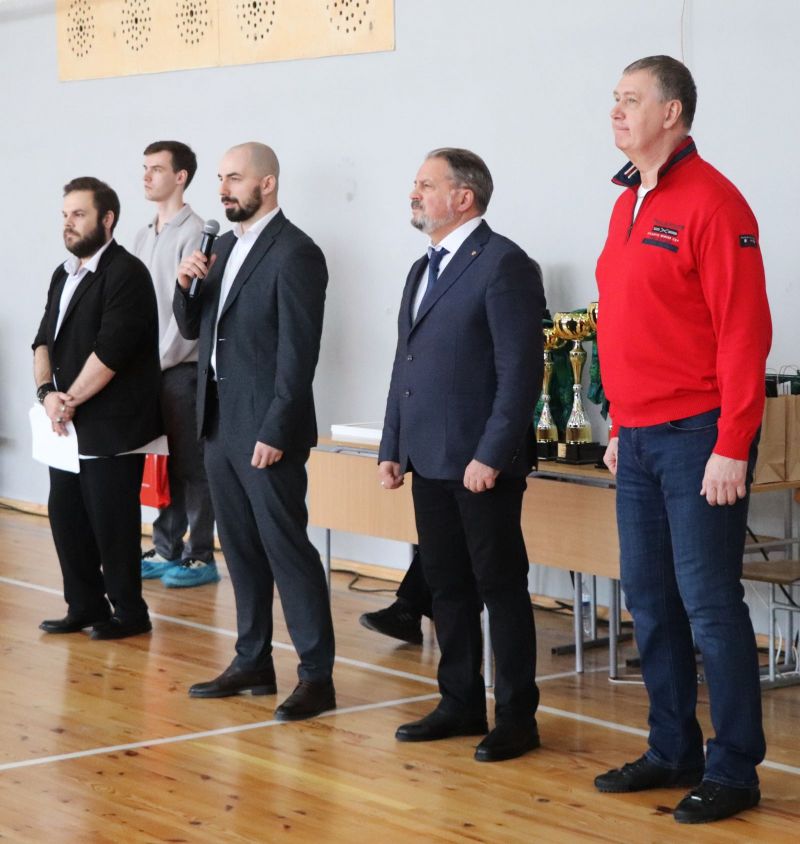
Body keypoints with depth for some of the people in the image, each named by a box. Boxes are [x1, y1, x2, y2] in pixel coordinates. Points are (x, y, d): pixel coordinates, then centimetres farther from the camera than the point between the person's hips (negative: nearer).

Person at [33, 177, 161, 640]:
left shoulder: (126, 273, -12)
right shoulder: (64, 274, 15)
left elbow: (110, 350, -19)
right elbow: (45, 339, 12)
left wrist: (69, 402, -14)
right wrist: (47, 391, -6)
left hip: (111, 429, -8)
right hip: (70, 427, 8)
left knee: (111, 524, -2)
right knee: (66, 517, 11)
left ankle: (129, 614, 10)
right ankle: (86, 606, 23)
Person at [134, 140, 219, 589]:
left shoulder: (193, 232, -10)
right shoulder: (144, 236, 14)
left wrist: (162, 360, -14)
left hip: (182, 368, -7)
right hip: (149, 368, 7)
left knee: (191, 464, -2)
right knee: (163, 463, 10)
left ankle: (201, 557, 4)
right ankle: (167, 550, 17)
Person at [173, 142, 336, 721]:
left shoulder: (295, 253, -12)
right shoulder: (226, 247, 14)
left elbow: (298, 352, -16)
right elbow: (192, 328, 18)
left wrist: (275, 433, -19)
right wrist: (187, 285, -3)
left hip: (265, 428, -8)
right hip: (220, 423, 8)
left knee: (287, 548, -6)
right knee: (241, 548, 13)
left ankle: (317, 676, -1)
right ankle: (253, 663, 22)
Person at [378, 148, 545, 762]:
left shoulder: (504, 265, -11)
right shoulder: (423, 269, 17)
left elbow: (521, 370, -16)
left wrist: (491, 456, -20)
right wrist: (393, 448, 14)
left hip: (481, 463, -8)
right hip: (430, 459, 9)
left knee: (502, 587, 0)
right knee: (447, 587, 14)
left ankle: (517, 717, 8)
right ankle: (460, 704, 24)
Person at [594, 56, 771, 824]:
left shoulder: (709, 201, -12)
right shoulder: (628, 204, 13)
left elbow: (744, 329, -16)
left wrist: (731, 448, -18)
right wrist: (620, 427, 16)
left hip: (697, 436, -8)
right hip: (638, 439, 8)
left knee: (708, 603, -3)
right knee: (649, 600, 11)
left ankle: (733, 770, 6)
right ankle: (673, 752, 22)